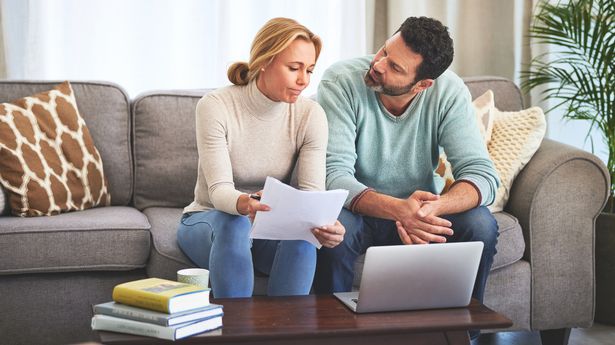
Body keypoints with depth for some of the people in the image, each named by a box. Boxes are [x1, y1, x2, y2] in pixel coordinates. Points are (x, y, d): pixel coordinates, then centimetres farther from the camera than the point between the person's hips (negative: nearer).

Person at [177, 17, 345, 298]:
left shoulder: (310, 115, -9)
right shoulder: (215, 106, -18)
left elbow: (313, 192, -18)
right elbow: (219, 189, -26)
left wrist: (325, 224, -42)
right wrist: (244, 204, -51)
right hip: (209, 219, -2)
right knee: (234, 223, -36)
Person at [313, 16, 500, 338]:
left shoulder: (449, 92, -15)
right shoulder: (341, 81, -21)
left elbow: (481, 173, -20)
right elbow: (335, 173, -28)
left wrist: (434, 208, -42)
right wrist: (397, 209, -46)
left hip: (419, 211, 2)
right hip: (358, 211, -2)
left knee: (481, 226, -24)